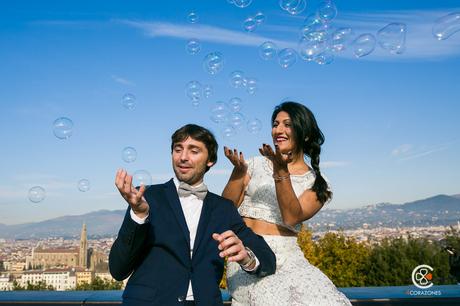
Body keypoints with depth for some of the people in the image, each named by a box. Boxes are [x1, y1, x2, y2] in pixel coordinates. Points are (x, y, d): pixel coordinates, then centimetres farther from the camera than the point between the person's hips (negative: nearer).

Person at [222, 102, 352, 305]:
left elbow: (292, 218, -10)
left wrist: (281, 171, -17)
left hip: (285, 257, 1)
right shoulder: (257, 164, 12)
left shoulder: (317, 184, 8)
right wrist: (238, 170, -8)